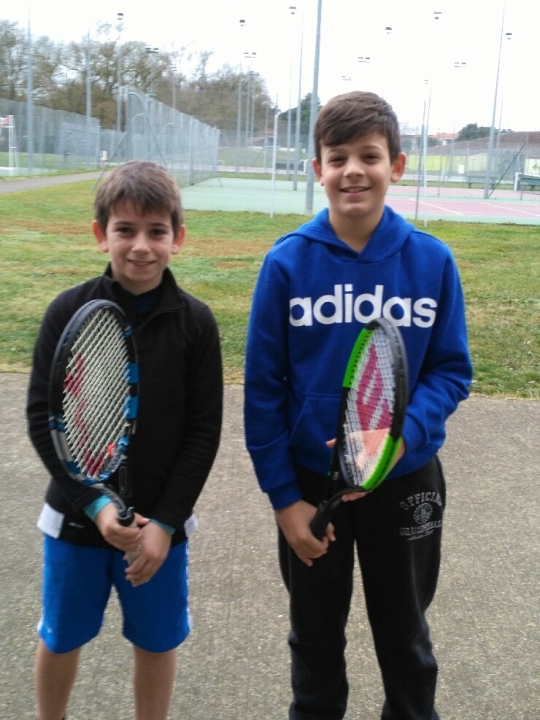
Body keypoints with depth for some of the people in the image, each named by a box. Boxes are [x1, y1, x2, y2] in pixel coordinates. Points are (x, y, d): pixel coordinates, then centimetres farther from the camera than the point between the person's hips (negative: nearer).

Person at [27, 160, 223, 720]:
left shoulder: (195, 322, -9)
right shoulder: (69, 312, -10)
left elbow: (203, 431, -7)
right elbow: (43, 420, -9)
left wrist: (165, 521, -13)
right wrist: (96, 503, -18)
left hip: (161, 521, 0)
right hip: (75, 516, 1)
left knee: (156, 642, 16)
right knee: (60, 638, 19)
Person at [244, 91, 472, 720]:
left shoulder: (432, 261, -10)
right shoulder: (287, 262, -12)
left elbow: (451, 370, -6)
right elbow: (262, 385, -8)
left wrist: (402, 435, -25)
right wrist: (283, 496, -10)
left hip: (407, 480, 1)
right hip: (311, 480, 0)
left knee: (403, 629, 22)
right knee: (316, 633, 21)